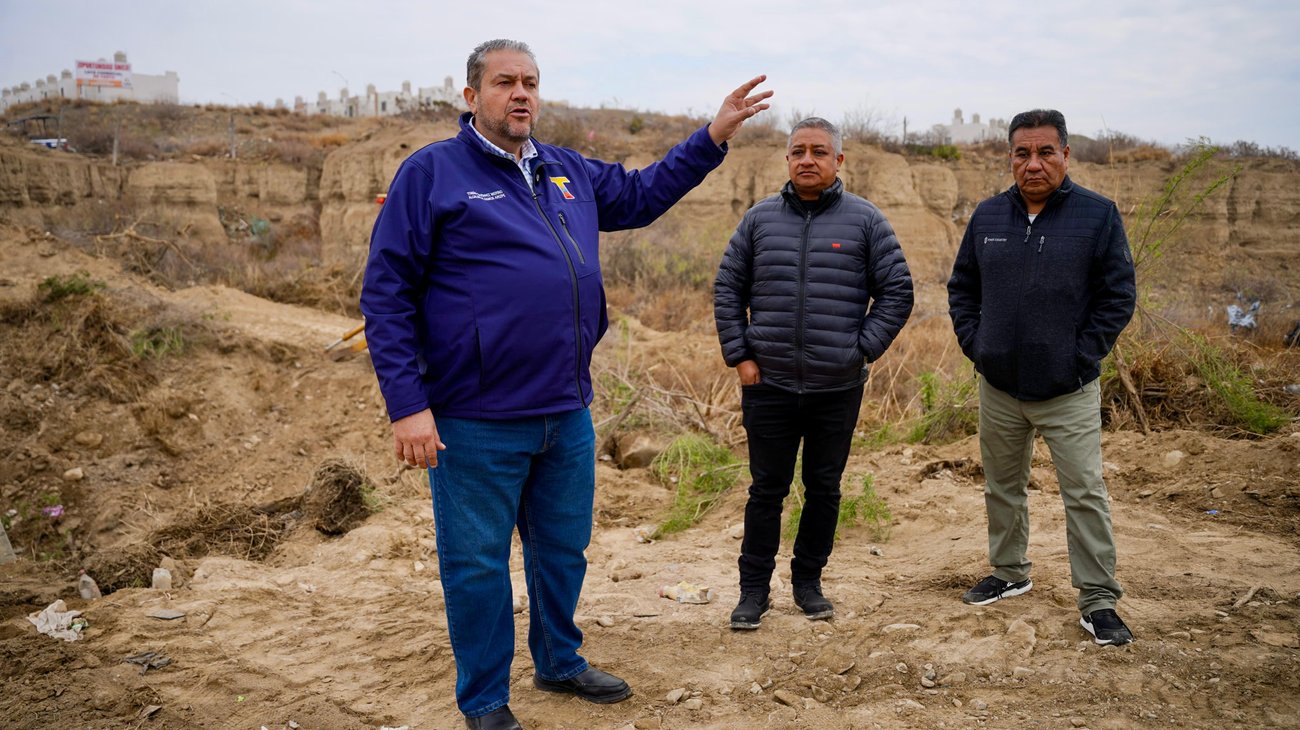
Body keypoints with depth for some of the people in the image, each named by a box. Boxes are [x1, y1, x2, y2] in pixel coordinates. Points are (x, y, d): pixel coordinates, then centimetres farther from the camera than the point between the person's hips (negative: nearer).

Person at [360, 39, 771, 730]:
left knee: (563, 550, 20)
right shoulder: (432, 171, -7)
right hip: (477, 422, -6)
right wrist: (408, 404, -16)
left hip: (567, 414, 6)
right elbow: (386, 294, -10)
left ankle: (560, 662, 42)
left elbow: (641, 192, 28)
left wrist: (714, 136, 20)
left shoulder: (568, 172, 12)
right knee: (477, 563, 7)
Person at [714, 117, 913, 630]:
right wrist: (739, 355, 0)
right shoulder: (760, 218, 4)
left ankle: (808, 582, 28)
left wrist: (864, 349, -6)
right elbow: (728, 289, 8)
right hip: (769, 384, 1)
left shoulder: (864, 219, 0)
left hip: (838, 387, 0)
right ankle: (754, 588, 19)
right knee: (767, 490, 7)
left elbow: (897, 291, 1)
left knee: (824, 490, 11)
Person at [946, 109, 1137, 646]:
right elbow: (961, 288, 12)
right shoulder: (988, 216, 4)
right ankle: (1010, 573, 35)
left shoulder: (1098, 214, -6)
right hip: (999, 385, 4)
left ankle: (1098, 601, 9)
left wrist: (1081, 356, -11)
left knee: (1086, 495, -2)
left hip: (1069, 391, -4)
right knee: (1003, 488, 17)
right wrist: (974, 344, 1)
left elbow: (1118, 296, -5)